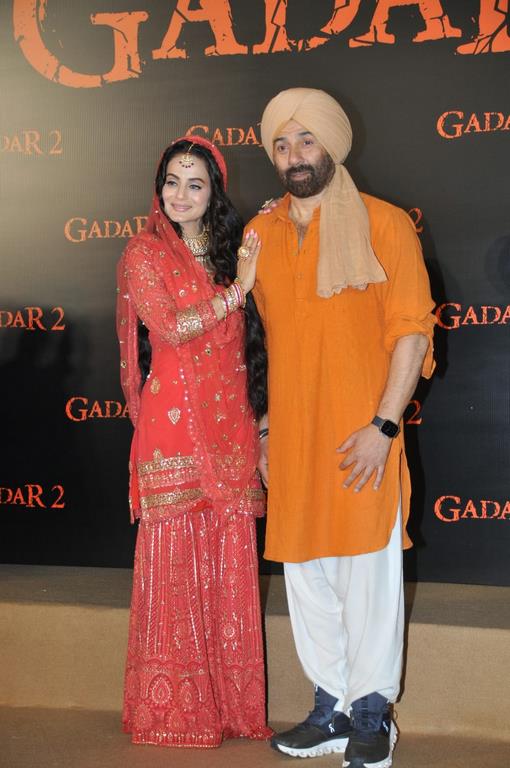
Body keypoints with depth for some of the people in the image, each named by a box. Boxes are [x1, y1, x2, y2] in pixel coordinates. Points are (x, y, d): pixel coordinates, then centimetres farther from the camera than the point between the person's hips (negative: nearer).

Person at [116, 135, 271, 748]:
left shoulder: (230, 250, 16)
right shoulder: (144, 253, 2)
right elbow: (168, 328, -11)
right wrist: (237, 288, -9)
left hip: (231, 423, 4)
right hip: (172, 423, -4)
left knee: (230, 562, 4)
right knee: (174, 559, 1)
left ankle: (233, 702, 15)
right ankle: (172, 709, 12)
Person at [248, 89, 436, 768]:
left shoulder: (384, 224, -2)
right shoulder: (260, 234, 11)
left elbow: (412, 330, -6)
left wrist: (383, 425, -15)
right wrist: (266, 427, 13)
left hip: (361, 435, -4)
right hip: (292, 436, 5)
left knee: (369, 573, 2)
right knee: (306, 574, 10)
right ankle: (332, 710, 24)